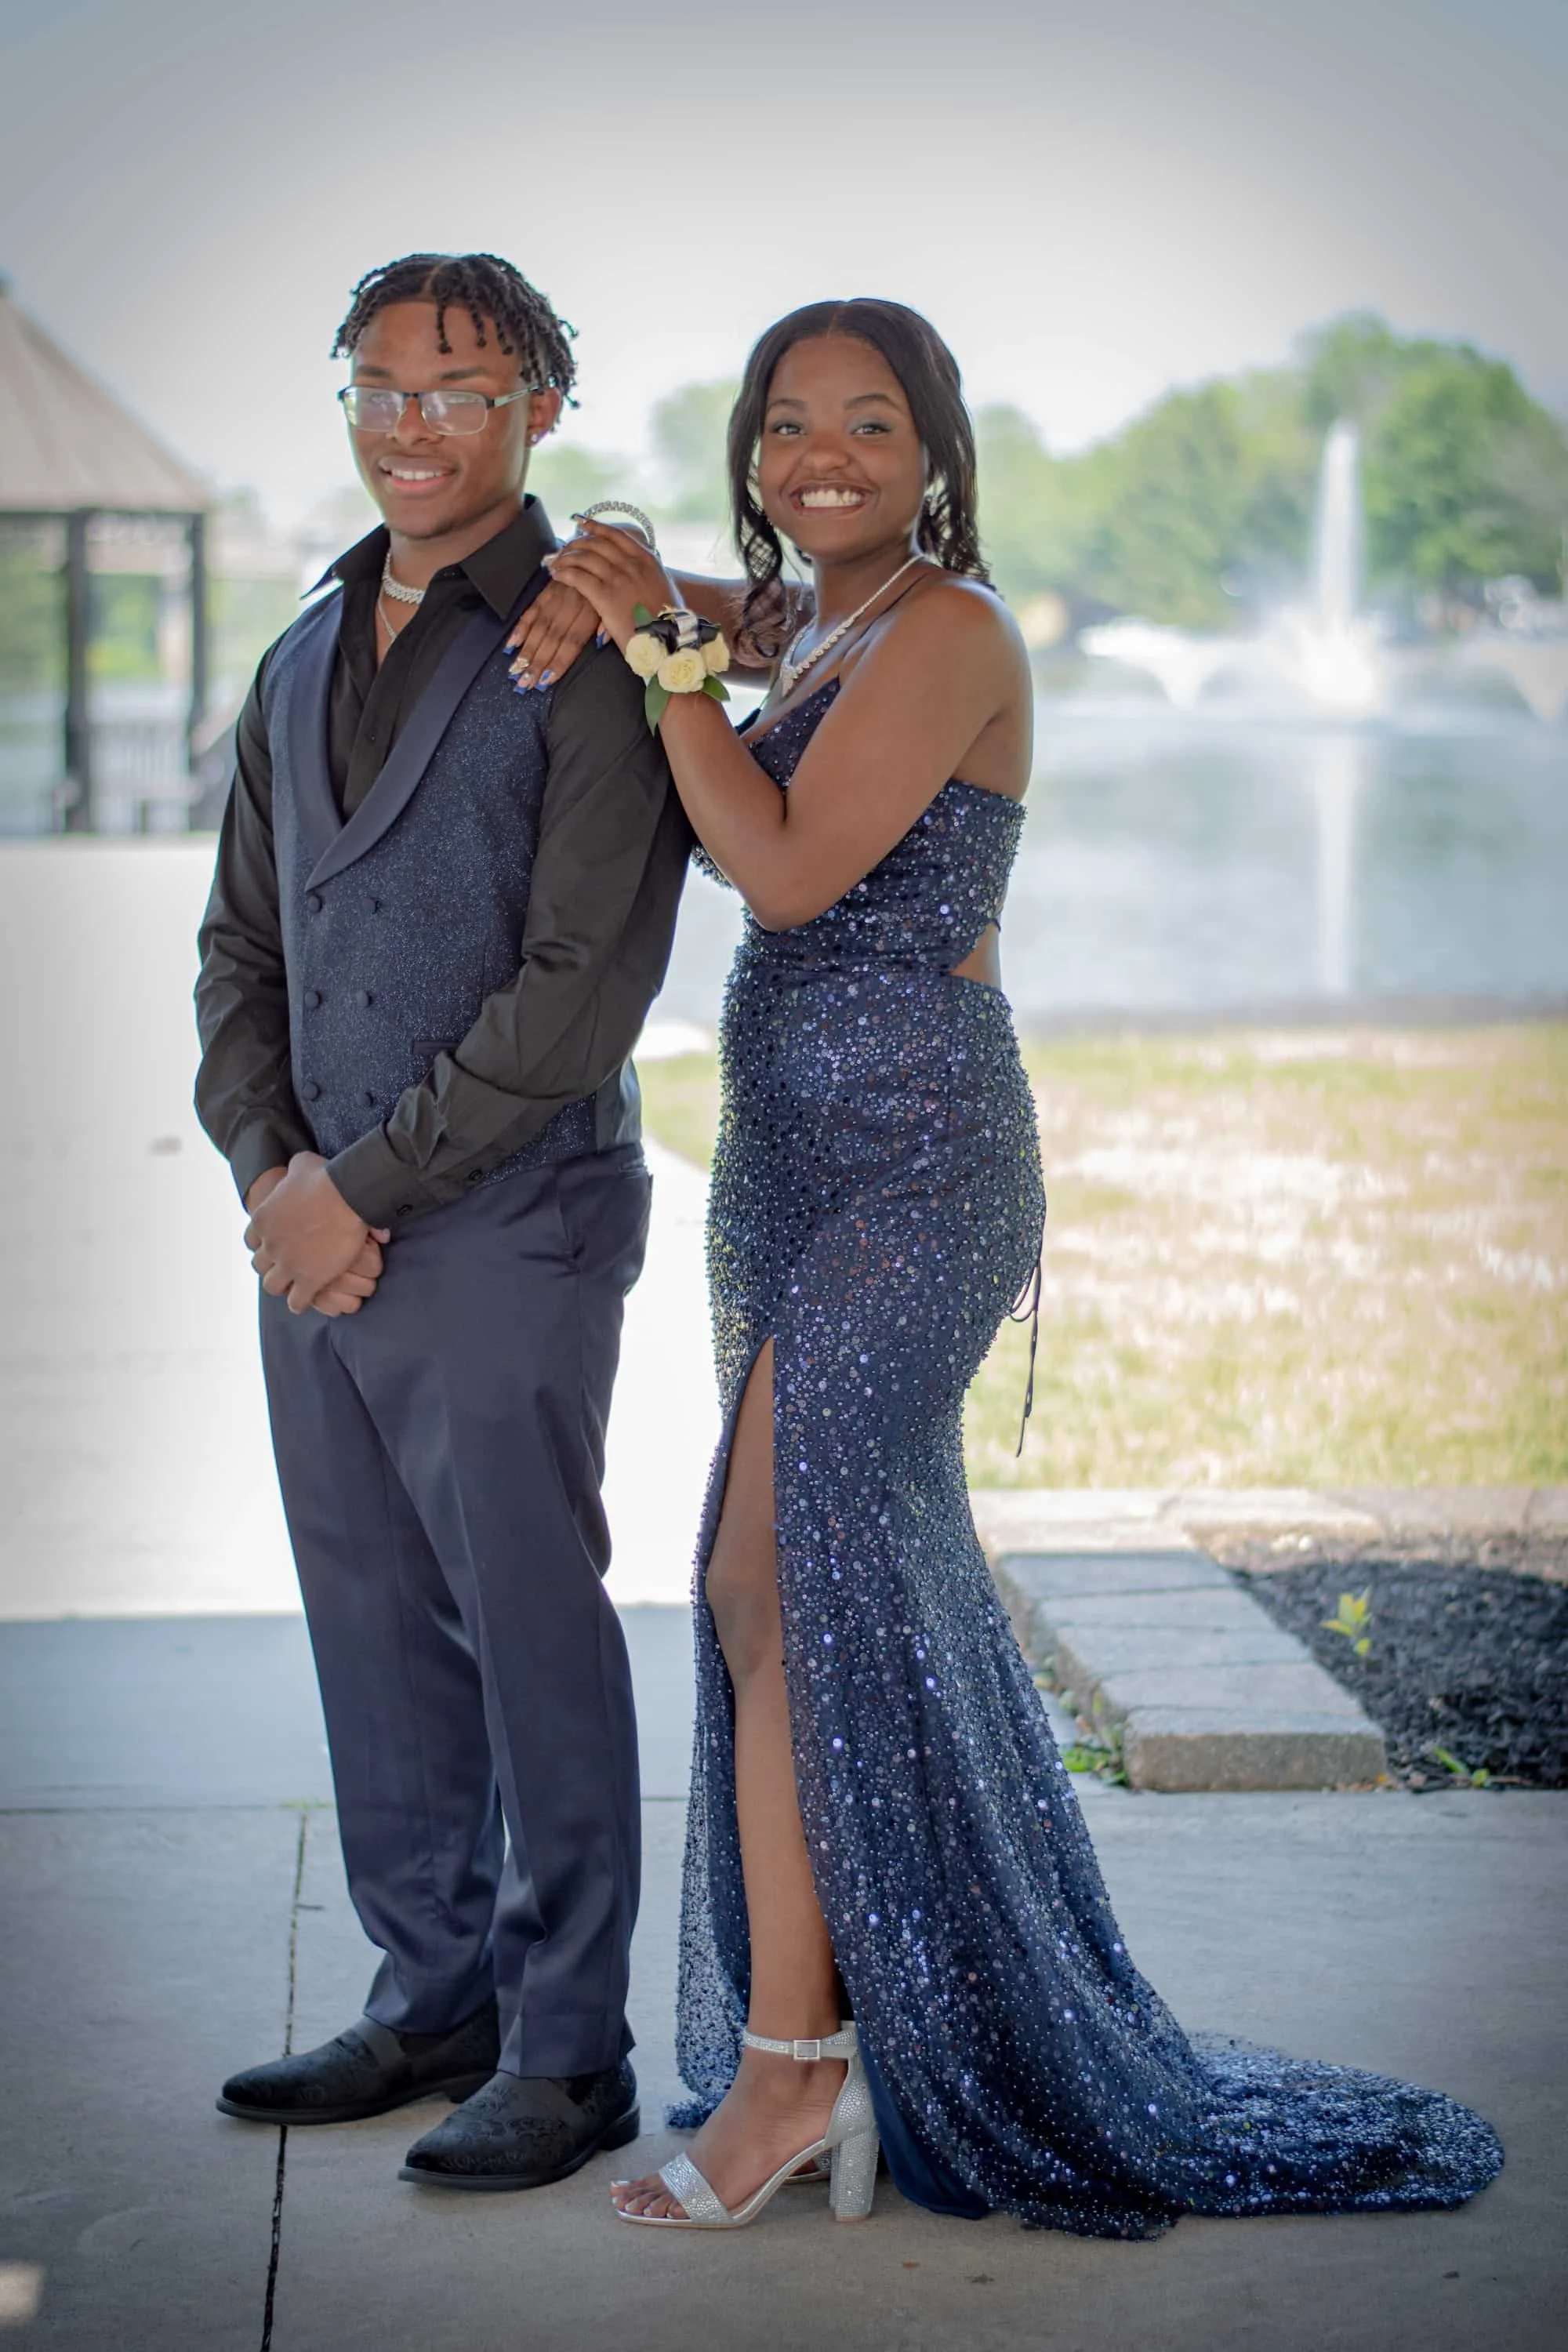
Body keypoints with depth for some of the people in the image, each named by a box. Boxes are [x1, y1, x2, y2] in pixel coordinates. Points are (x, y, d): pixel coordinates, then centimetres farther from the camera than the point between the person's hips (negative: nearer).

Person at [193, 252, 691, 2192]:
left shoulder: (592, 655, -9)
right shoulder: (301, 665, 15)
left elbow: (583, 986, -15)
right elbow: (241, 948, 16)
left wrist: (366, 1185, -13)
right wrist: (270, 1169, 0)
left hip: (507, 1227, -7)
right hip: (318, 1233, 7)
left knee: (532, 1632, -1)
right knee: (375, 1634, 13)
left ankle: (566, 2053, 11)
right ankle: (431, 2003, 26)